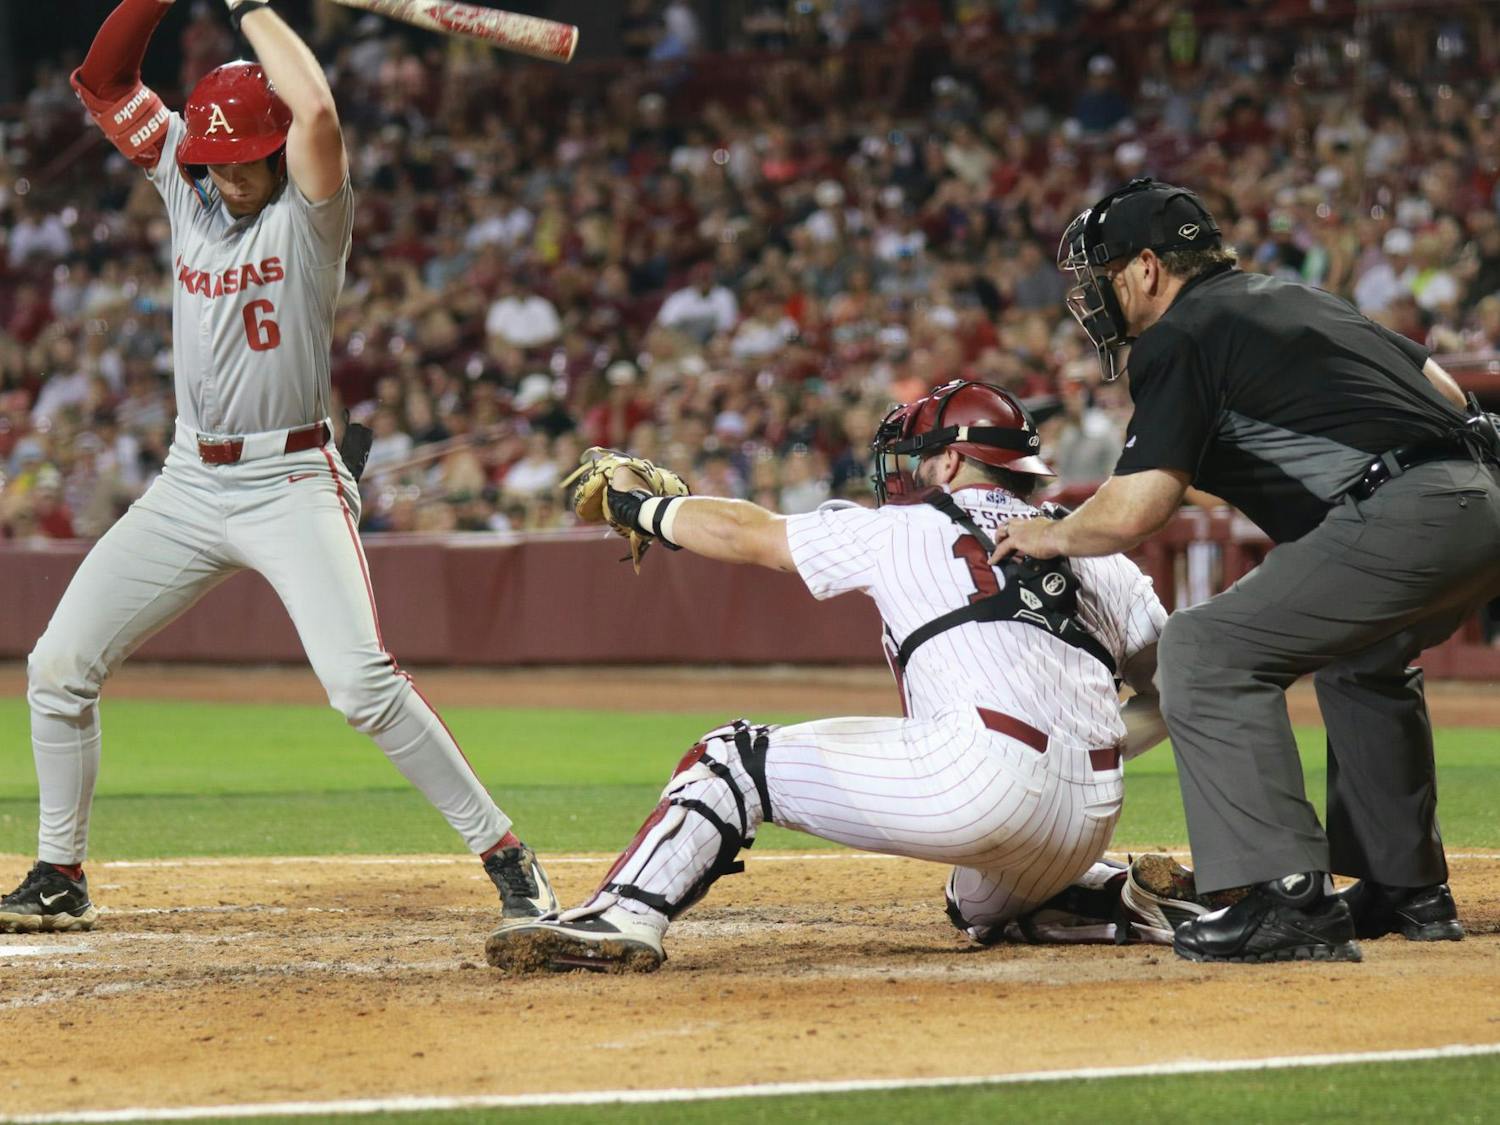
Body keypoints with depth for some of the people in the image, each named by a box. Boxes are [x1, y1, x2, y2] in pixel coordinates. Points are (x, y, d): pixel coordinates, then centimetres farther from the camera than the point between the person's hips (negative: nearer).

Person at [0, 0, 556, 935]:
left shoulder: (310, 209, -9)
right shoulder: (189, 187, 7)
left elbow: (316, 107, -29)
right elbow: (103, 81, 10)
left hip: (293, 486, -6)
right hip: (189, 486, 6)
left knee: (361, 682, -22)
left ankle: (507, 856, -14)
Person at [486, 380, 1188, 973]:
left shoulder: (905, 529, 13)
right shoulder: (1095, 552, 24)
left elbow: (747, 533, 22)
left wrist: (642, 507, 36)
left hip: (982, 773, -6)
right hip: (1091, 822, 6)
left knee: (736, 759, 4)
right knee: (983, 908, 38)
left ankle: (624, 915, -14)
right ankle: (1132, 899, 14)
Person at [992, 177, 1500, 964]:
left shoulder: (1179, 338, 0)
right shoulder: (1293, 298, 27)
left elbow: (1132, 512, -9)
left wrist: (1049, 536, 11)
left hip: (1400, 516, -9)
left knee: (1205, 650, -6)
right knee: (1358, 656, 34)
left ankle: (1290, 899, -15)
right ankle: (1407, 889, 37)